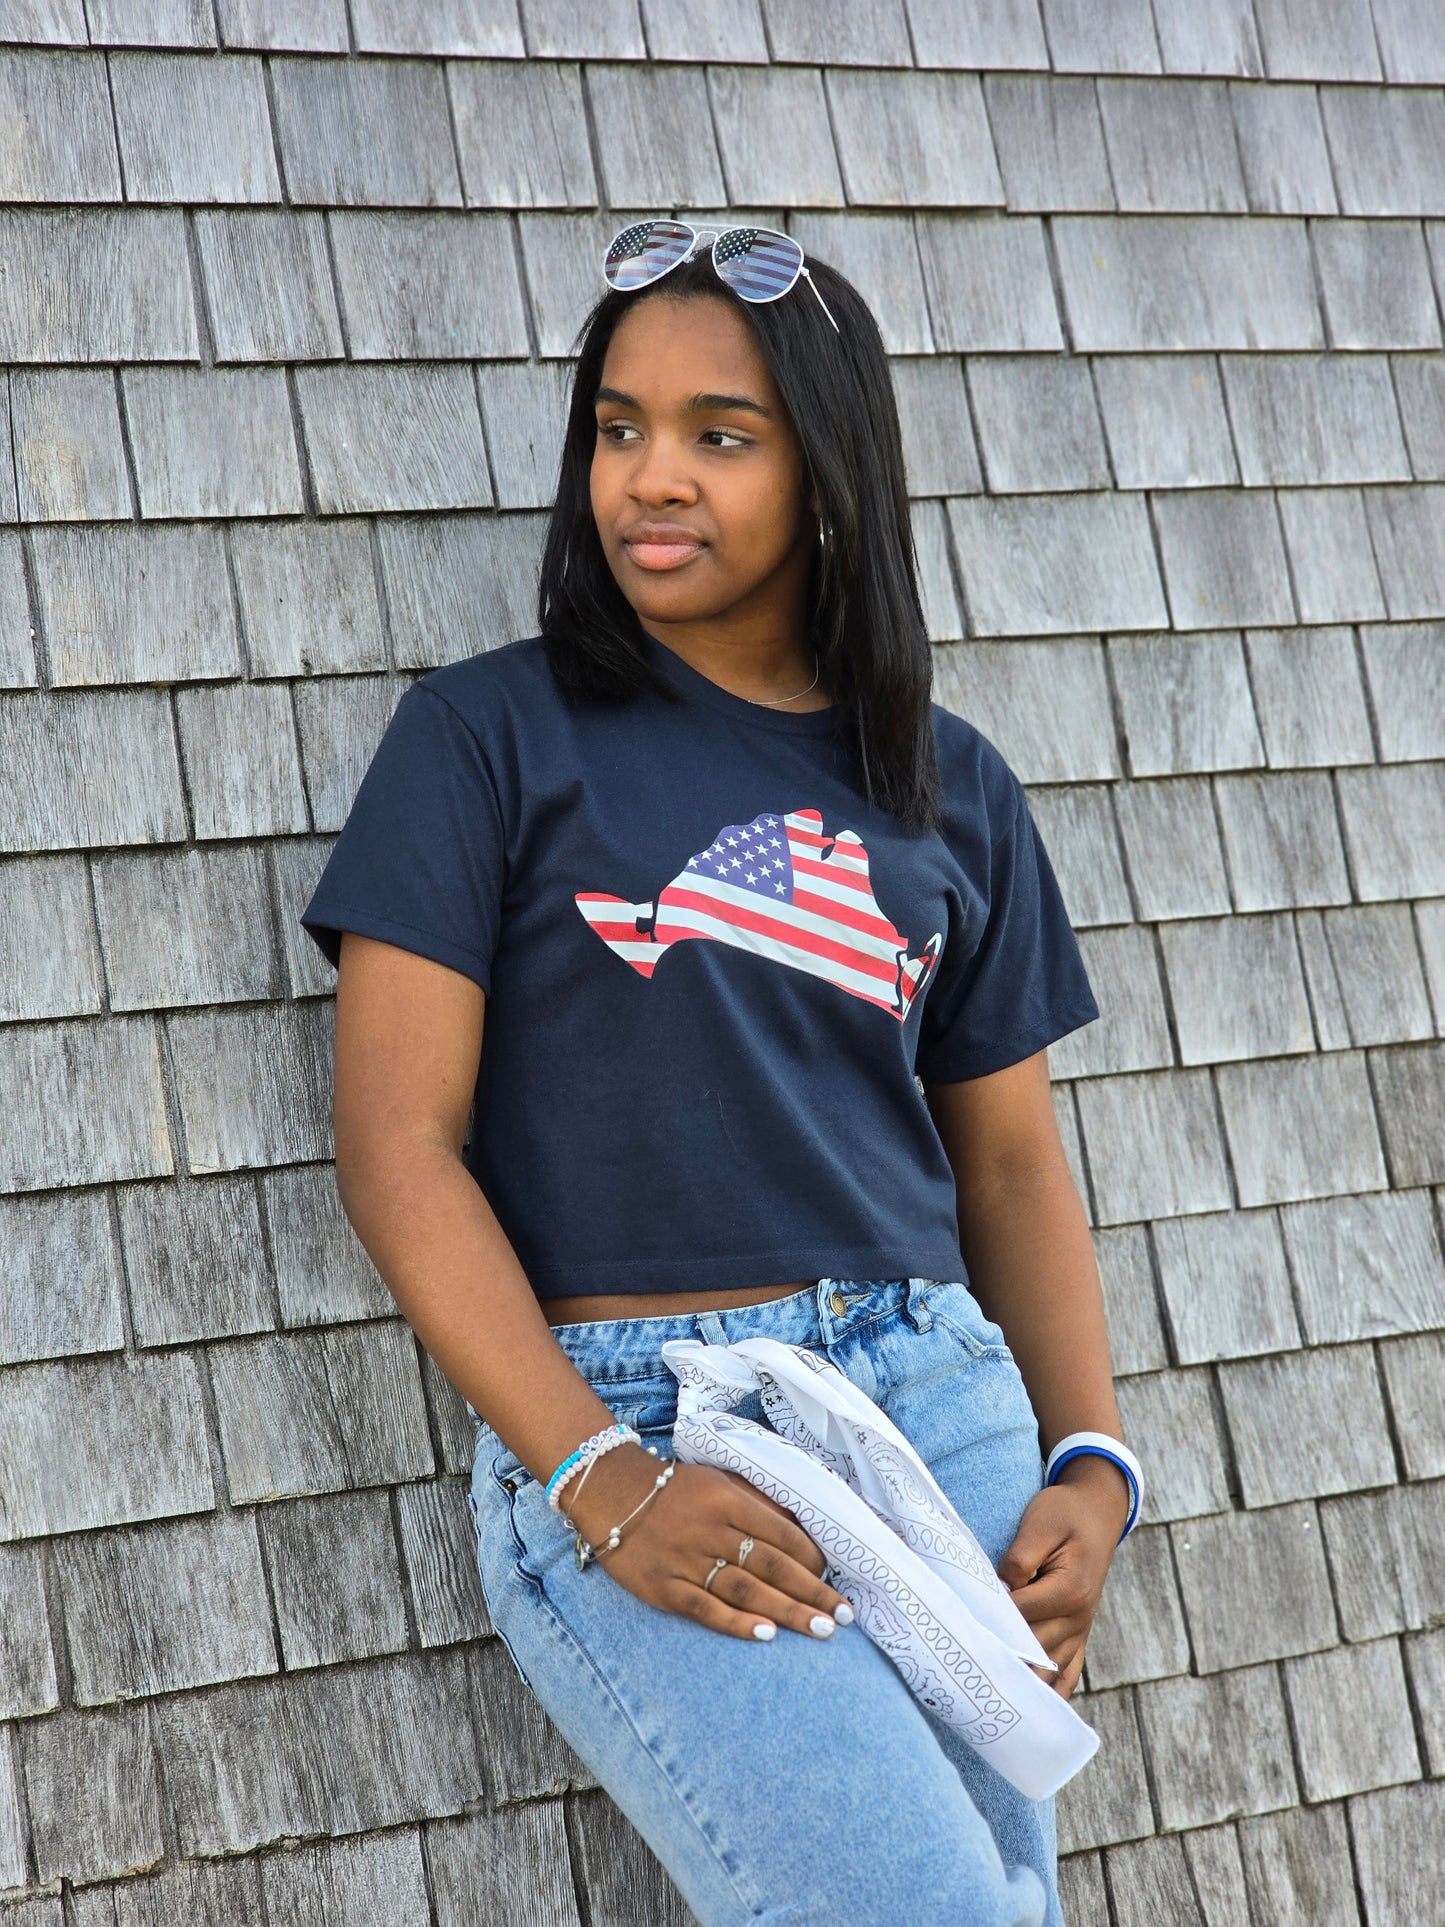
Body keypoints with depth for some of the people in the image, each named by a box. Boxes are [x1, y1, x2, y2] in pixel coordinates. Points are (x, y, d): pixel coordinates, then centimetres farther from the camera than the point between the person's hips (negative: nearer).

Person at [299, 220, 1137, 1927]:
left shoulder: (948, 789, 13)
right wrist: (600, 1481, -14)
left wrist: (1093, 1466, 0)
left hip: (941, 1401, 5)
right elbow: (396, 1141, -4)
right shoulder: (489, 736, 3)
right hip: (616, 1425, -4)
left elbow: (1010, 1154, 15)